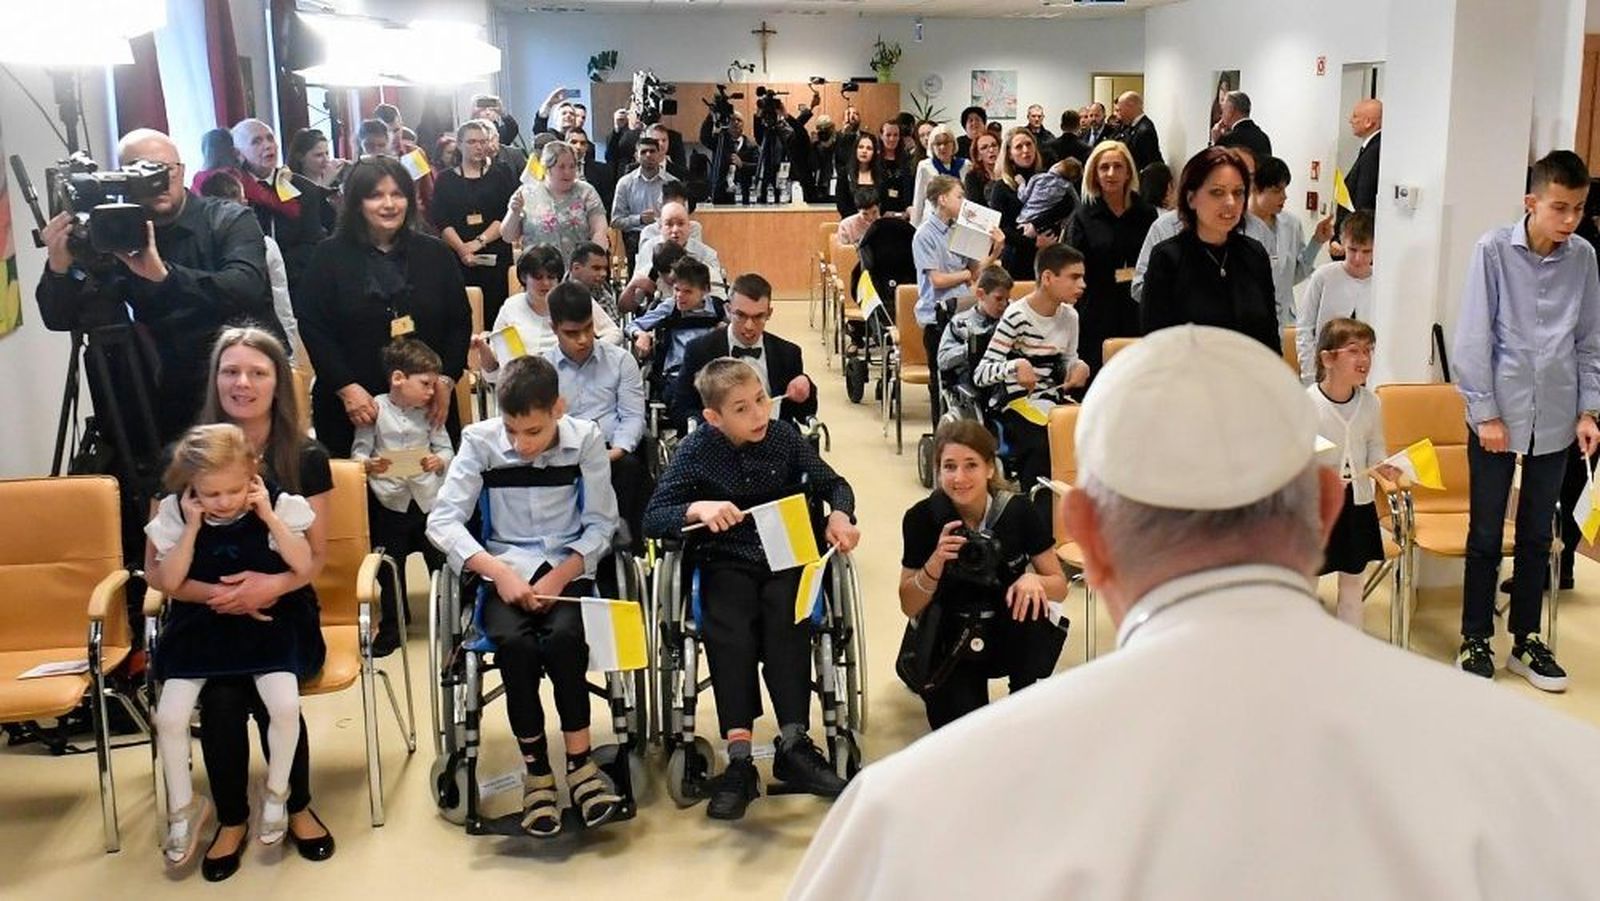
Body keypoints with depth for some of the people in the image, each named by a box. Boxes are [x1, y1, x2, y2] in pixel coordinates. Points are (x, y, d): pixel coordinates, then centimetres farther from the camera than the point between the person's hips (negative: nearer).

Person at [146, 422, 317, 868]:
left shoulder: (276, 504, -11)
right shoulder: (176, 513, -6)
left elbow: (304, 568, -16)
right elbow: (169, 581, -10)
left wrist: (269, 516, -22)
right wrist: (193, 526, -18)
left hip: (272, 619, -2)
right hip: (202, 622, 2)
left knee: (285, 703, -25)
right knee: (169, 716, -13)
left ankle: (276, 793, 5)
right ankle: (183, 807, 14)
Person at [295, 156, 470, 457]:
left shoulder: (435, 253, 8)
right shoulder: (330, 256, 2)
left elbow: (460, 322, 7)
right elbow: (313, 327, -2)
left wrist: (446, 381, -5)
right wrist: (346, 388, -12)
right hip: (349, 406, -1)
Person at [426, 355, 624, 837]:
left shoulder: (585, 439, -6)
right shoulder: (480, 440, -7)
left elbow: (601, 524, -1)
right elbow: (443, 521, -9)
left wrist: (560, 576, -16)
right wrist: (499, 572, -22)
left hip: (568, 567, 0)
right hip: (505, 571, 0)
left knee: (562, 638, -31)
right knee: (515, 643, -30)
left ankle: (578, 762, -12)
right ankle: (537, 770, -12)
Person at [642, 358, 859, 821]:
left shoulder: (784, 436, 1)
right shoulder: (697, 450, -4)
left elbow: (833, 483, 12)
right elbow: (652, 518, -8)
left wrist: (840, 515, -11)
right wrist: (697, 509, -27)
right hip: (727, 563, -1)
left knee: (786, 618, -30)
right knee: (728, 629, -30)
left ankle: (793, 744, -23)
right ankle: (739, 759, -28)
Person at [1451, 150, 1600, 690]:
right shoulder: (1494, 250, -9)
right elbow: (1473, 339, -8)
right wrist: (1486, 414, -10)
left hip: (1555, 420, 3)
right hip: (1498, 416, -3)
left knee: (1537, 535, 14)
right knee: (1485, 535, 7)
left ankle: (1526, 639, 26)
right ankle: (1475, 639, 20)